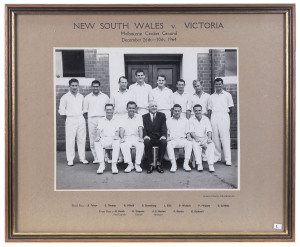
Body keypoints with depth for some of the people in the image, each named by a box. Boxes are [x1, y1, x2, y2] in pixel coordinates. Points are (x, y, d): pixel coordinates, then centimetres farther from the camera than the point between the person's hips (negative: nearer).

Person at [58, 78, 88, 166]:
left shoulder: (81, 96, 11)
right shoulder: (65, 97, -1)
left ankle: (82, 158, 12)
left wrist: (81, 115, 8)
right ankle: (70, 159, 2)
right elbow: (61, 110, 1)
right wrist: (66, 119, 1)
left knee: (82, 139, 4)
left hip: (81, 119, 4)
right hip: (70, 120, -4)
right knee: (70, 140, -4)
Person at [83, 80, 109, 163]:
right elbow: (85, 110, 12)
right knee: (92, 139, -3)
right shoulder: (87, 97, 13)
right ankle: (96, 158, 2)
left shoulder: (105, 97, 14)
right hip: (91, 119, 0)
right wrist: (88, 116, -2)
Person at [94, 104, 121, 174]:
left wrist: (116, 136, -18)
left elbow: (117, 131, 6)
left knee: (117, 142, -36)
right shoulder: (101, 120, 20)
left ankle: (114, 165, -36)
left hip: (113, 139, -1)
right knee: (97, 143, -31)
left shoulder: (116, 120, 17)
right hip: (104, 139, 1)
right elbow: (99, 130, 4)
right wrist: (98, 136, -19)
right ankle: (101, 164, -31)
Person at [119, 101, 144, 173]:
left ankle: (137, 164, -21)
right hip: (127, 138, 0)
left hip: (136, 137, 0)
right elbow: (122, 129, 1)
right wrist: (122, 138, -18)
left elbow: (140, 128, 1)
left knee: (141, 145, -31)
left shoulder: (139, 117, 13)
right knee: (123, 145, -31)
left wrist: (141, 138, -15)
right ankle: (130, 164, -25)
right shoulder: (124, 119, 13)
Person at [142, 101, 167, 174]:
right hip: (149, 139, 0)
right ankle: (150, 164, -25)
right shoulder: (144, 117, 14)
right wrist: (145, 136, -20)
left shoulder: (162, 115, 14)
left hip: (159, 138, 0)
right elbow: (143, 128, 2)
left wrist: (163, 135, -20)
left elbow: (164, 127, 0)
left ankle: (159, 164, -22)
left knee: (164, 142, -33)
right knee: (146, 142, -34)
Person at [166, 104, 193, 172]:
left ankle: (186, 164, -29)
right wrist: (168, 137, -10)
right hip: (172, 140, -1)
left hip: (182, 139, 1)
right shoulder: (168, 121, 17)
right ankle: (173, 164, -32)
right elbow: (166, 132, 11)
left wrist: (189, 137, -4)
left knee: (189, 143, -32)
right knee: (169, 144, -36)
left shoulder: (185, 120, 22)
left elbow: (187, 132, 17)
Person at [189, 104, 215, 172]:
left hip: (205, 138, 2)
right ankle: (199, 164, -37)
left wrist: (209, 138, -17)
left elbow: (209, 130, 3)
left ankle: (211, 165, -34)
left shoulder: (206, 119, 14)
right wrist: (196, 138, -22)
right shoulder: (191, 120, 8)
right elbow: (191, 131, -3)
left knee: (211, 145, -29)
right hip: (195, 139, -2)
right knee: (195, 145, -35)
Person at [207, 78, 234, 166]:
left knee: (225, 138, -7)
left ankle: (228, 159, -6)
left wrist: (225, 114, 5)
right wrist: (209, 119, 7)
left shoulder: (227, 95, 7)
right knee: (215, 138, 2)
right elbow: (209, 109, 14)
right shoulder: (211, 96, 15)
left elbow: (231, 108, 7)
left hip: (224, 117, -3)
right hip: (214, 117, 3)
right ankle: (216, 157, 10)